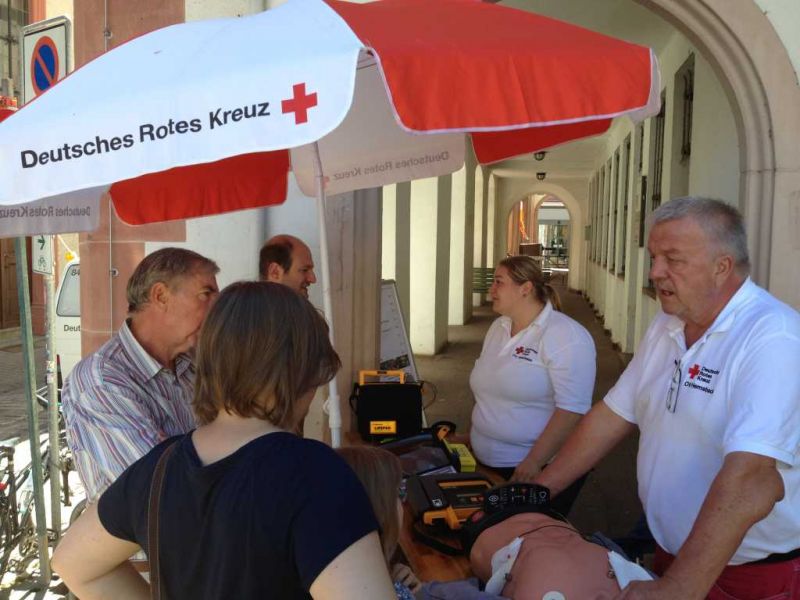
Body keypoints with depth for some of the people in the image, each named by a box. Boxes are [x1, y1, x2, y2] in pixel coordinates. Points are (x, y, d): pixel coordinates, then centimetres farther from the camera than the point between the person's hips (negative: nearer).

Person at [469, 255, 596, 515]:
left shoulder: (565, 336, -16)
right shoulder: (498, 327, 9)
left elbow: (571, 408, -23)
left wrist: (534, 462, -25)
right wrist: (473, 436, 14)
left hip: (543, 471, -7)